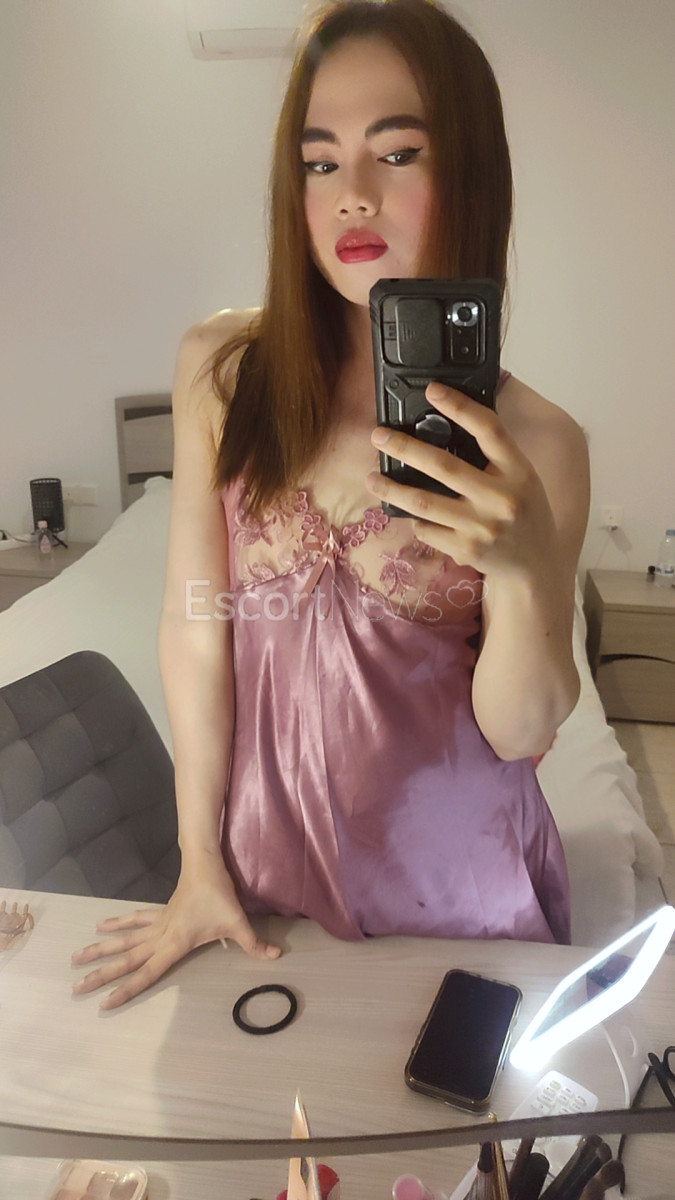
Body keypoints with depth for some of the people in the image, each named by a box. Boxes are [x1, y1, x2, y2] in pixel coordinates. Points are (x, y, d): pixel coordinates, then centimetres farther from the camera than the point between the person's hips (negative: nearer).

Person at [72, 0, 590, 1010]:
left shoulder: (537, 443, -15)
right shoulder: (222, 370, -11)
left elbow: (515, 733, -12)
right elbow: (197, 624, -8)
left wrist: (528, 571, -32)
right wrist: (200, 865, -3)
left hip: (452, 875, -1)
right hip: (271, 842, 2)